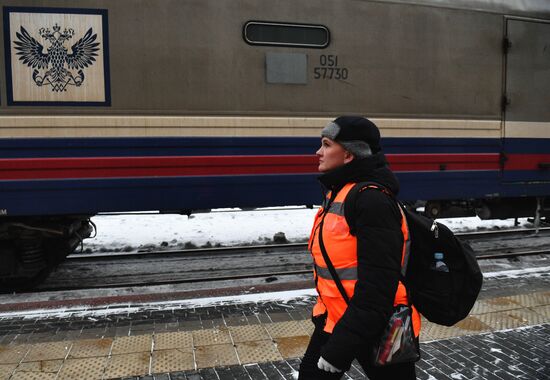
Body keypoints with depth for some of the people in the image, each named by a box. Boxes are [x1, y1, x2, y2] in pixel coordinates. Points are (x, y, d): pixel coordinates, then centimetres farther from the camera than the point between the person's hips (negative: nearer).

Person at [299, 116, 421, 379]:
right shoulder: (338, 192, 4)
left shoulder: (372, 202, -25)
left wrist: (340, 348, -26)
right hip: (335, 319, 8)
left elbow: (377, 286, -28)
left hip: (377, 330, -8)